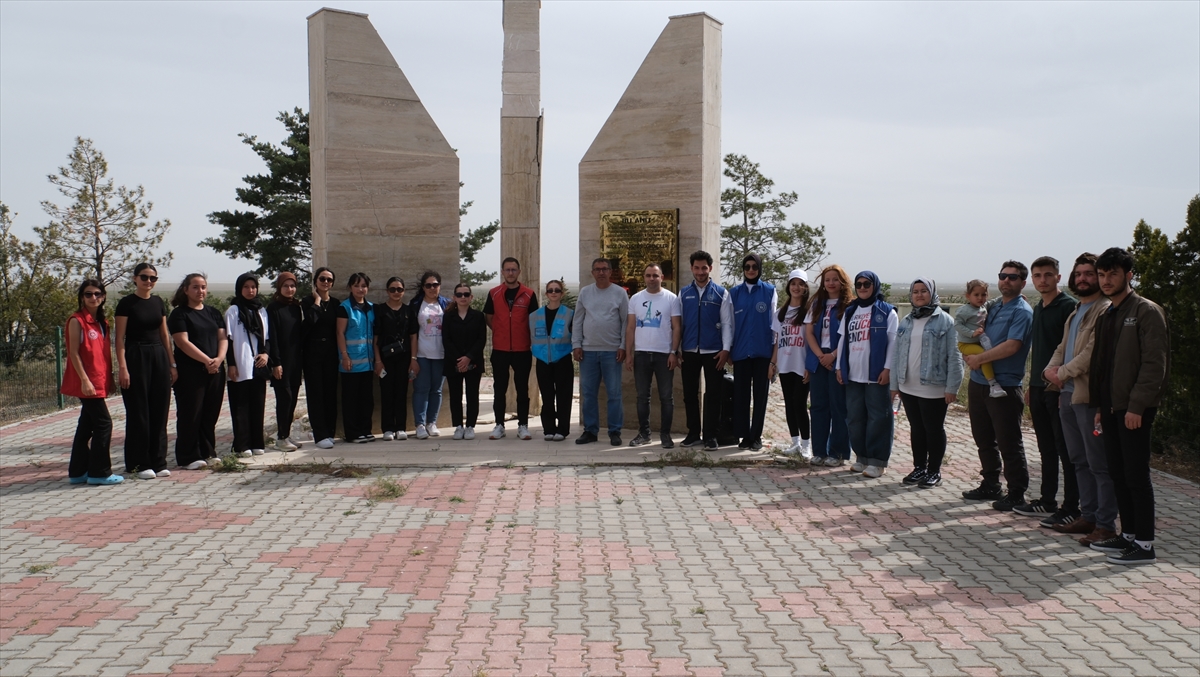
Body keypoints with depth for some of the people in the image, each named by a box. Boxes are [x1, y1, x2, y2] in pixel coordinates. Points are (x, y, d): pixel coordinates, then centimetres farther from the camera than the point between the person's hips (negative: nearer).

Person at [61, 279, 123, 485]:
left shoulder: (102, 322, 13)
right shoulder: (77, 320, -9)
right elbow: (73, 353, -13)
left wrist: (110, 378, 14)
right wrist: (84, 380, -19)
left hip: (100, 381, 8)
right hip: (87, 382, -8)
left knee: (86, 425, 12)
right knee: (103, 423, -9)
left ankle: (78, 472, 20)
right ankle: (99, 472, -1)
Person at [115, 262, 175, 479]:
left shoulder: (159, 303, 11)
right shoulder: (126, 304, -4)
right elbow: (120, 338, -7)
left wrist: (171, 364, 11)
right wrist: (122, 367, -15)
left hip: (159, 357, 5)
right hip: (136, 357, -5)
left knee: (159, 412, 6)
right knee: (139, 412, -1)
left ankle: (159, 462, 13)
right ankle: (140, 464, 6)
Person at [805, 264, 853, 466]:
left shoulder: (849, 306, -3)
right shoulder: (817, 304, 12)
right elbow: (809, 332, 7)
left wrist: (833, 355, -14)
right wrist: (820, 355, -6)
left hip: (838, 361, -5)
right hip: (818, 361, 5)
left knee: (838, 407, -1)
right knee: (818, 405, 6)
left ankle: (837, 452, 5)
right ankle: (819, 451, 12)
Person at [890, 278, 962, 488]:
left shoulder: (944, 321, -7)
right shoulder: (906, 322, 9)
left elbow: (954, 357, -10)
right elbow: (897, 354, 11)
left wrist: (952, 387, -14)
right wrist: (894, 384, 8)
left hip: (934, 389, -5)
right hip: (908, 387, 5)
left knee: (934, 430, 5)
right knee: (916, 429, 14)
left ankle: (934, 471, 16)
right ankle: (919, 468, 25)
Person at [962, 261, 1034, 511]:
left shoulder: (1022, 312, -10)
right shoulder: (993, 308, 15)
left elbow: (1012, 346, -21)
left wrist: (979, 358, -14)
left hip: (1004, 387, -8)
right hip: (978, 382, 8)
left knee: (1009, 443, -1)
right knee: (983, 438, 15)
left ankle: (1016, 494, 9)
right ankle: (990, 485, 28)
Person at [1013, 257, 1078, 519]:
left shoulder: (1069, 306, -9)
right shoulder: (1037, 309, 16)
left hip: (1059, 388, -8)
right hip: (1039, 387, 8)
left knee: (1066, 450, -2)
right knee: (1046, 449, 14)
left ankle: (1071, 507, 4)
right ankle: (1047, 501, 21)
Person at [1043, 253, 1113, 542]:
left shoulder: (1105, 310, -10)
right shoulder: (1075, 313, 20)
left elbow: (1093, 351, -19)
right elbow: (1063, 348, 19)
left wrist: (1063, 373, -15)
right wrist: (1050, 369, 0)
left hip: (1089, 395, -9)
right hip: (1067, 393, 9)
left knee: (1099, 463, -4)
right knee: (1079, 461, 15)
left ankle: (1105, 524, 1)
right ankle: (1088, 515, 23)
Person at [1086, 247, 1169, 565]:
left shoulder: (1146, 311, -8)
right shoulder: (1107, 316, 17)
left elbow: (1155, 363, -15)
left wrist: (1137, 406, -19)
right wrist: (1101, 406, 14)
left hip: (1134, 408, -8)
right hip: (1111, 407, 8)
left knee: (1136, 476, -5)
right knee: (1118, 474, 12)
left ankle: (1145, 545, 1)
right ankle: (1129, 535, 21)